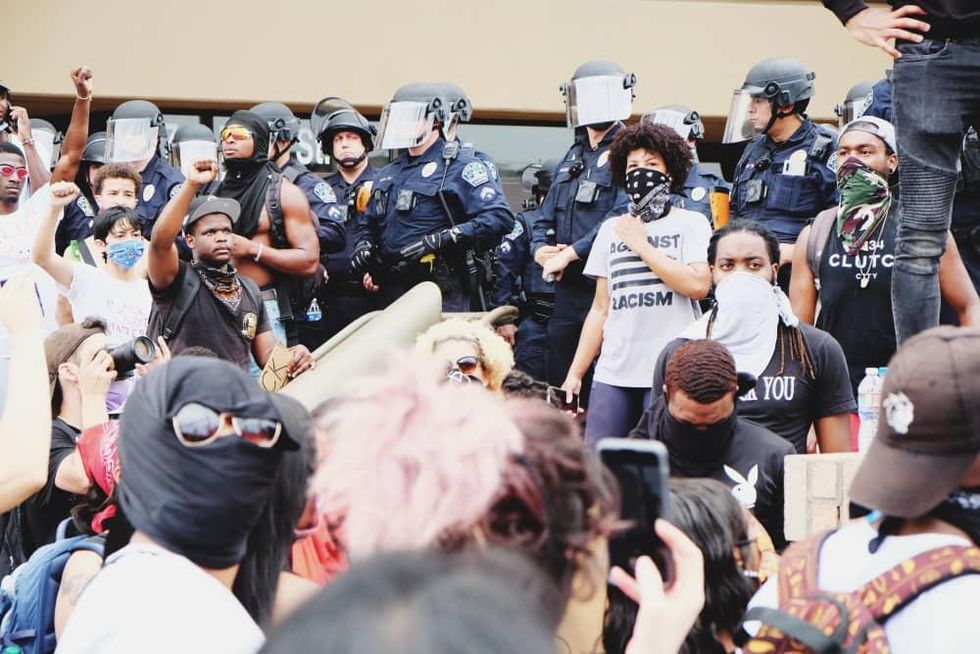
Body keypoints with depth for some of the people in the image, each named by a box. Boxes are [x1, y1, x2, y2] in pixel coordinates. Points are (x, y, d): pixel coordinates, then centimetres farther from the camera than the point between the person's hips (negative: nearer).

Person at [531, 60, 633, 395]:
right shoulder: (573, 157, 20)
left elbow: (623, 218, -20)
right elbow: (546, 217, 22)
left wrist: (570, 253, -17)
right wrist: (540, 249, 0)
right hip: (568, 289, 8)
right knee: (558, 384, 11)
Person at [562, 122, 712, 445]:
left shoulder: (691, 223, 5)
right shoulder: (611, 229, 17)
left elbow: (698, 285, -12)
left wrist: (641, 246, -4)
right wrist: (575, 373, 11)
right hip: (614, 373, 4)